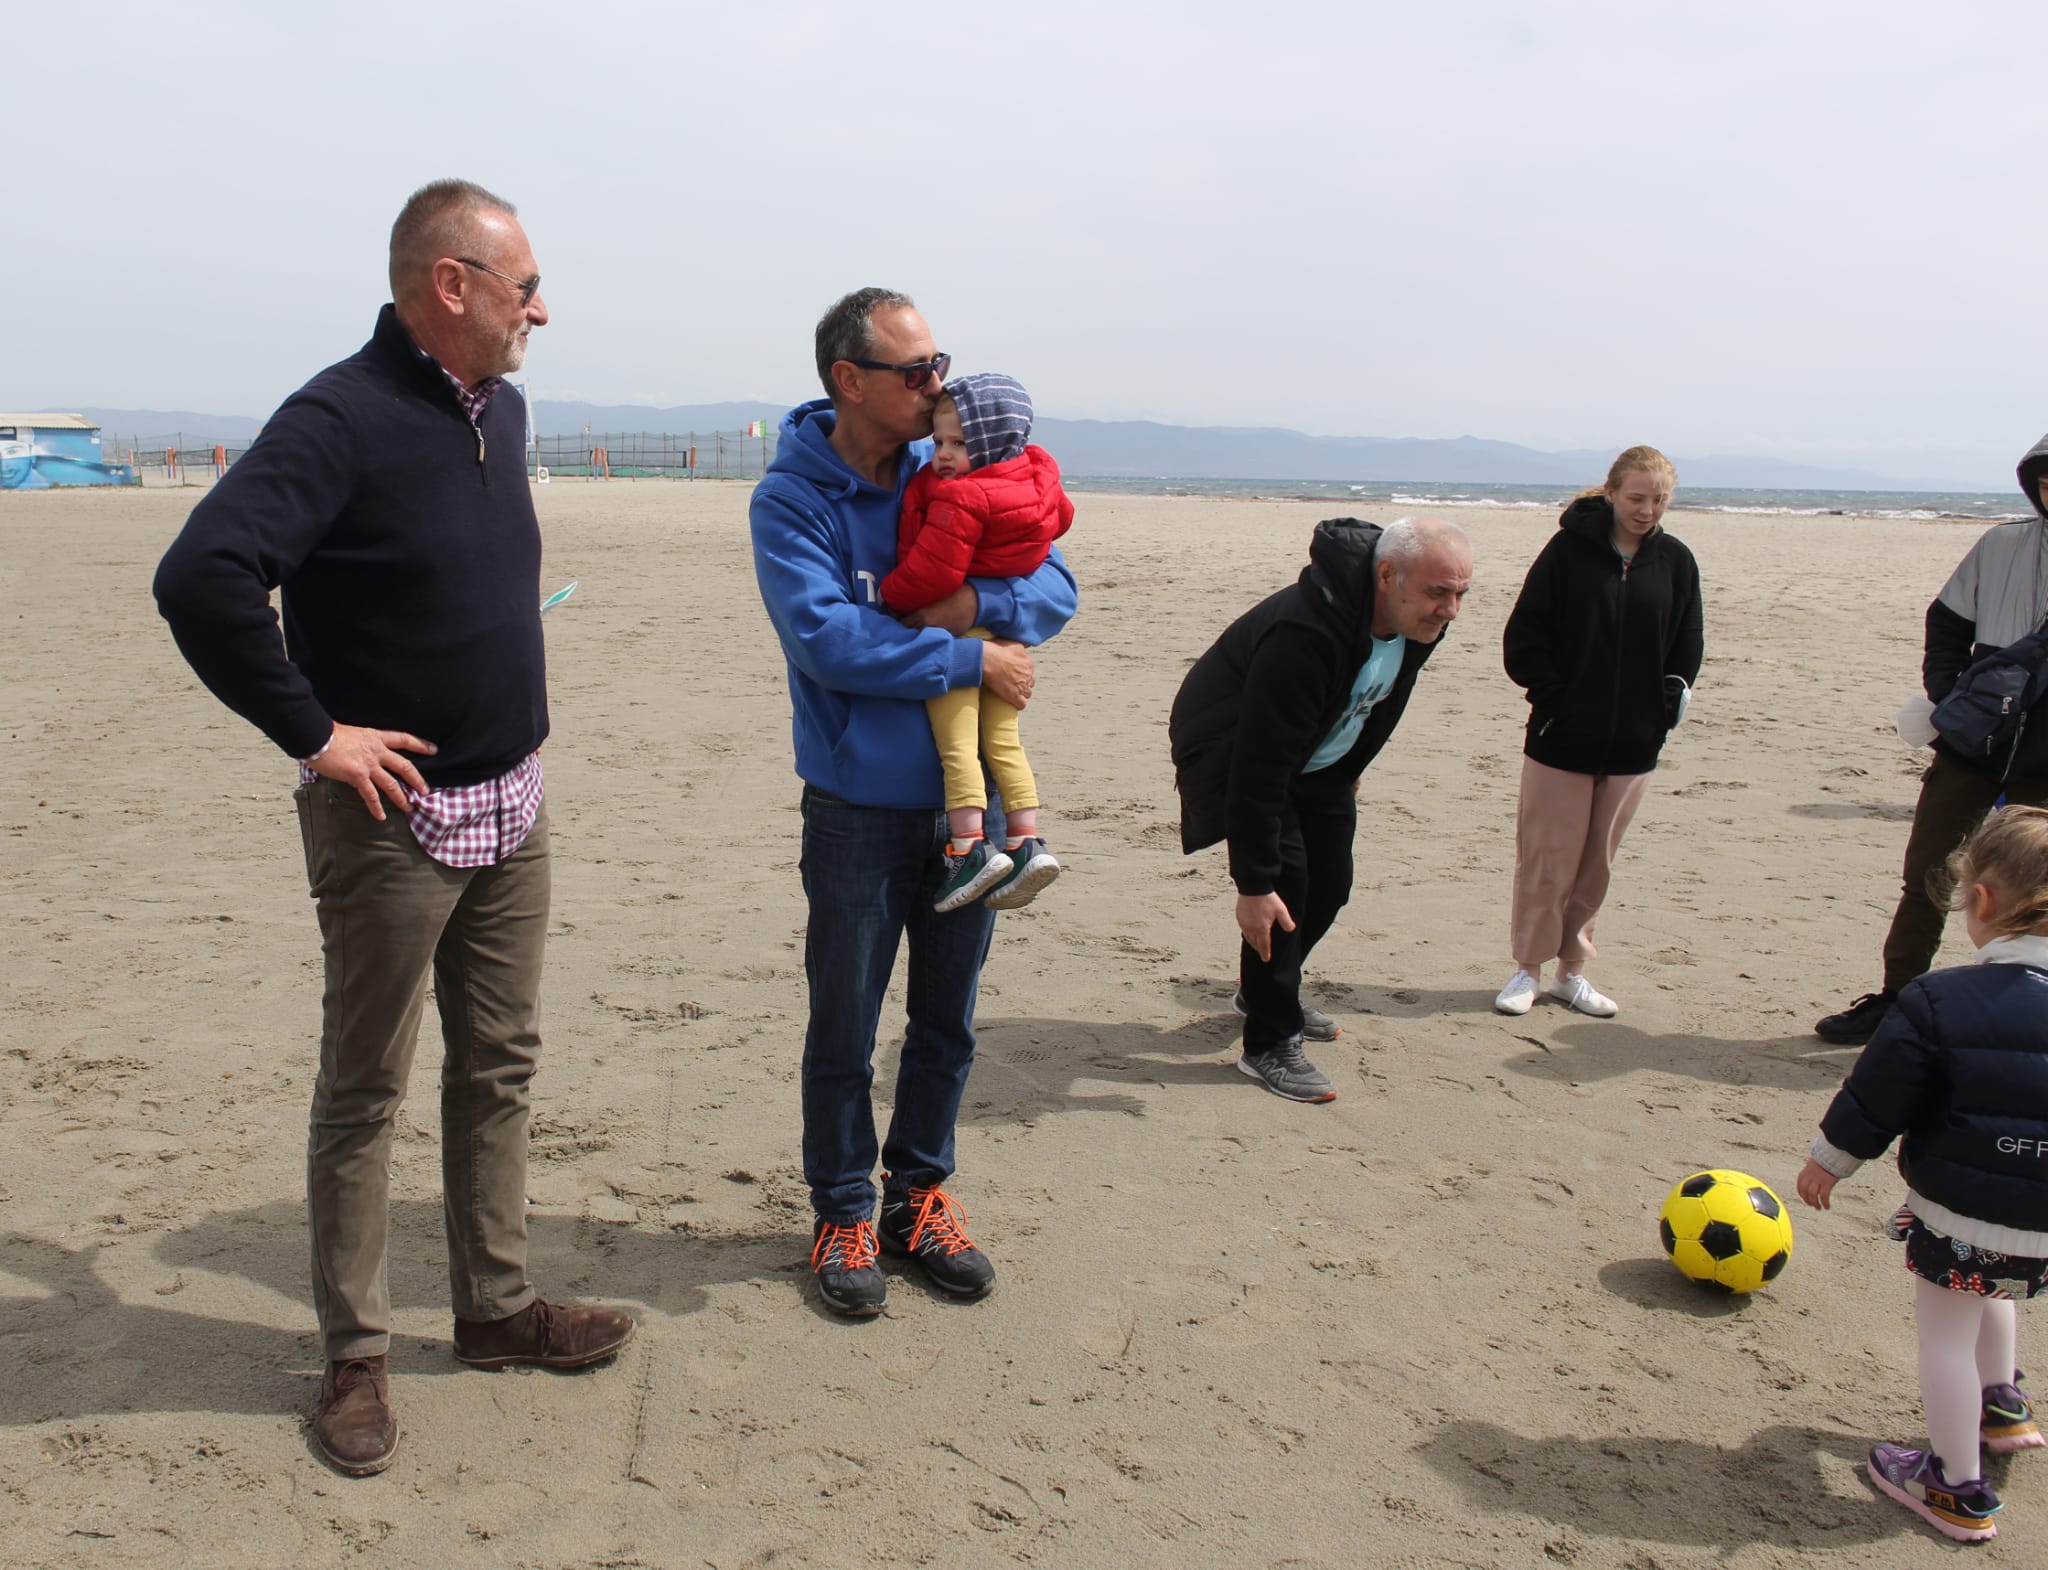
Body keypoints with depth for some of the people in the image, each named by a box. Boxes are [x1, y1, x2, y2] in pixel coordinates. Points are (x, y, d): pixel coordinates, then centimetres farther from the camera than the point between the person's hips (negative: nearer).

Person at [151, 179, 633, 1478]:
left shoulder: (502, 411, 8)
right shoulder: (341, 419, -19)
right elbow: (203, 579, -29)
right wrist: (311, 732, -22)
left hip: (513, 808, 8)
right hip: (392, 818, -8)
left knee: (500, 1067, 15)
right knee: (365, 1093, 6)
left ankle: (498, 1307, 30)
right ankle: (357, 1357, 21)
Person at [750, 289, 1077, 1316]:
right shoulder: (791, 499, -10)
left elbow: (1055, 588, 3)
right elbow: (827, 640, -22)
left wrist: (977, 604, -18)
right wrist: (972, 661, -19)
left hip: (965, 802, 5)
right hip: (858, 812, -4)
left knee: (947, 1021, 15)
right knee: (843, 1028, 8)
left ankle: (919, 1194, 32)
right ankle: (843, 1213, 26)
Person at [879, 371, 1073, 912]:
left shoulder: (959, 500, -22)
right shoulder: (1035, 478, 3)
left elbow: (931, 570, -24)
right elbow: (1060, 518, 23)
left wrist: (890, 595, -6)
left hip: (952, 630, -8)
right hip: (1005, 636, 8)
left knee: (957, 745, -3)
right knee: (1003, 742, 12)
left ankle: (969, 846, -6)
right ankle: (1027, 840, 9)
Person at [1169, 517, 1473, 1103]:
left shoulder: (1418, 622, -13)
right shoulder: (1306, 633, -40)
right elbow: (1261, 766, -39)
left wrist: (1349, 774, 21)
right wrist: (1253, 884, -37)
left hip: (1318, 758, 8)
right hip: (1227, 752, -8)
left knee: (1328, 885, 7)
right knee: (1284, 876, -21)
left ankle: (1263, 990, 34)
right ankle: (1269, 1044, -8)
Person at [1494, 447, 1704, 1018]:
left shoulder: (1675, 561, 3)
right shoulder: (1570, 548, -6)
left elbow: (1686, 649, 11)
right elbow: (1524, 636, -5)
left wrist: (1664, 708, 1)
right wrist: (1551, 700, -10)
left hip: (1633, 745, 3)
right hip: (1562, 738, -3)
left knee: (1597, 864, 11)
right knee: (1546, 859, 2)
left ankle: (1572, 970, 23)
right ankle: (1528, 967, 16)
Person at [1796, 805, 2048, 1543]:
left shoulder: (1939, 1003, -21)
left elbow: (1876, 1097, -12)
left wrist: (1828, 1159, 3)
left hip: (1961, 1210, -6)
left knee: (1944, 1331, 11)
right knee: (1986, 1294, 33)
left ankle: (1958, 1489, 19)